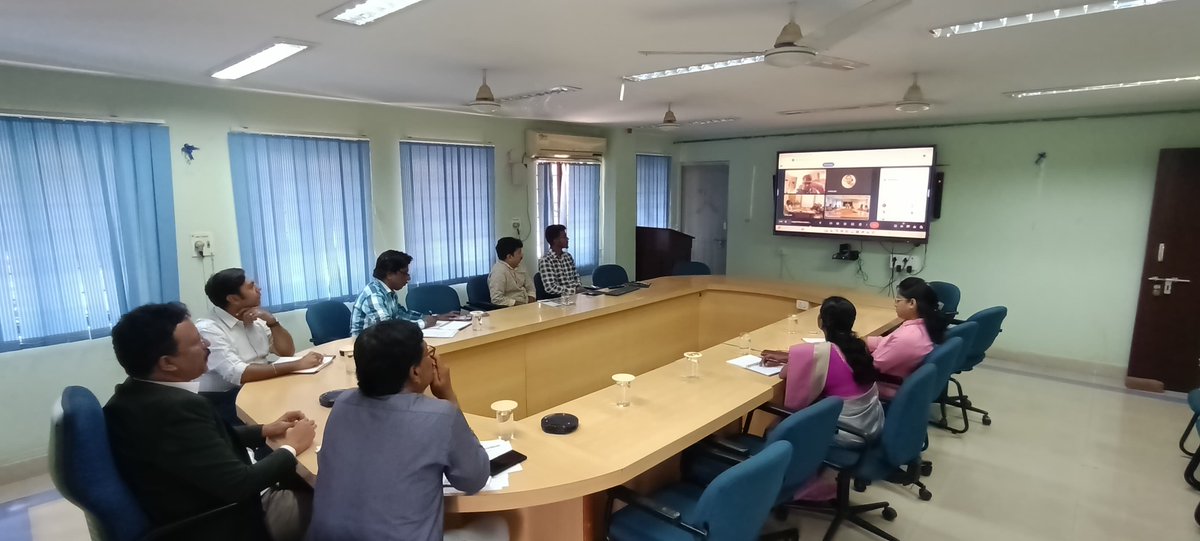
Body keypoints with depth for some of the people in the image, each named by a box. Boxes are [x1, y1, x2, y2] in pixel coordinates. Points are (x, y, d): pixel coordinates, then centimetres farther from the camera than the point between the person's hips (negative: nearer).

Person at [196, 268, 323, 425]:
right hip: (229, 402, -7)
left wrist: (271, 321, -9)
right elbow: (238, 374, -27)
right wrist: (296, 365, -32)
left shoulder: (253, 319, 8)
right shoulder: (207, 329, -14)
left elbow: (288, 351, 7)